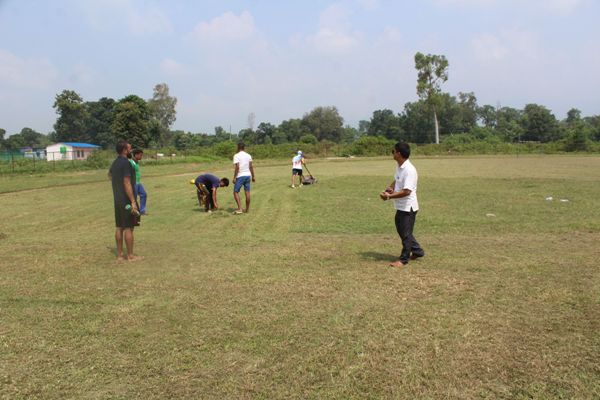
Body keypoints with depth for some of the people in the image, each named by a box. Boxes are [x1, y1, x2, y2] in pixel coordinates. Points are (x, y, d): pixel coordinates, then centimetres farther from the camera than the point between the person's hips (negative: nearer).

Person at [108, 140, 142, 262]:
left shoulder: (115, 162, 11)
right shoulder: (126, 163, -17)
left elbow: (109, 174, 33)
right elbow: (127, 183, -23)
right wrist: (133, 201, -23)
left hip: (118, 200, 9)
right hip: (127, 200, -9)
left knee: (119, 227, 11)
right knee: (128, 228, -3)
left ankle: (119, 254, 17)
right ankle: (130, 256, 2)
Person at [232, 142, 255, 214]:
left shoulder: (236, 156, -8)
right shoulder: (248, 155, 8)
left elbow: (237, 167, -16)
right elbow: (251, 167, 8)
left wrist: (234, 177, -14)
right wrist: (253, 176, 13)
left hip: (240, 176, -6)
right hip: (248, 175, 6)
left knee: (236, 192, 1)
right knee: (247, 192, 7)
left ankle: (239, 209, -10)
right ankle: (247, 209, 12)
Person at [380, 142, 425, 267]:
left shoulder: (409, 170, -25)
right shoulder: (399, 167, 5)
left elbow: (406, 191, -29)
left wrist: (389, 196, -24)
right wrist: (389, 189, -1)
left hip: (408, 207, -10)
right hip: (400, 206, 10)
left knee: (406, 233, 3)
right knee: (402, 230, 20)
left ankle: (404, 259, 16)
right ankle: (417, 251, 35)